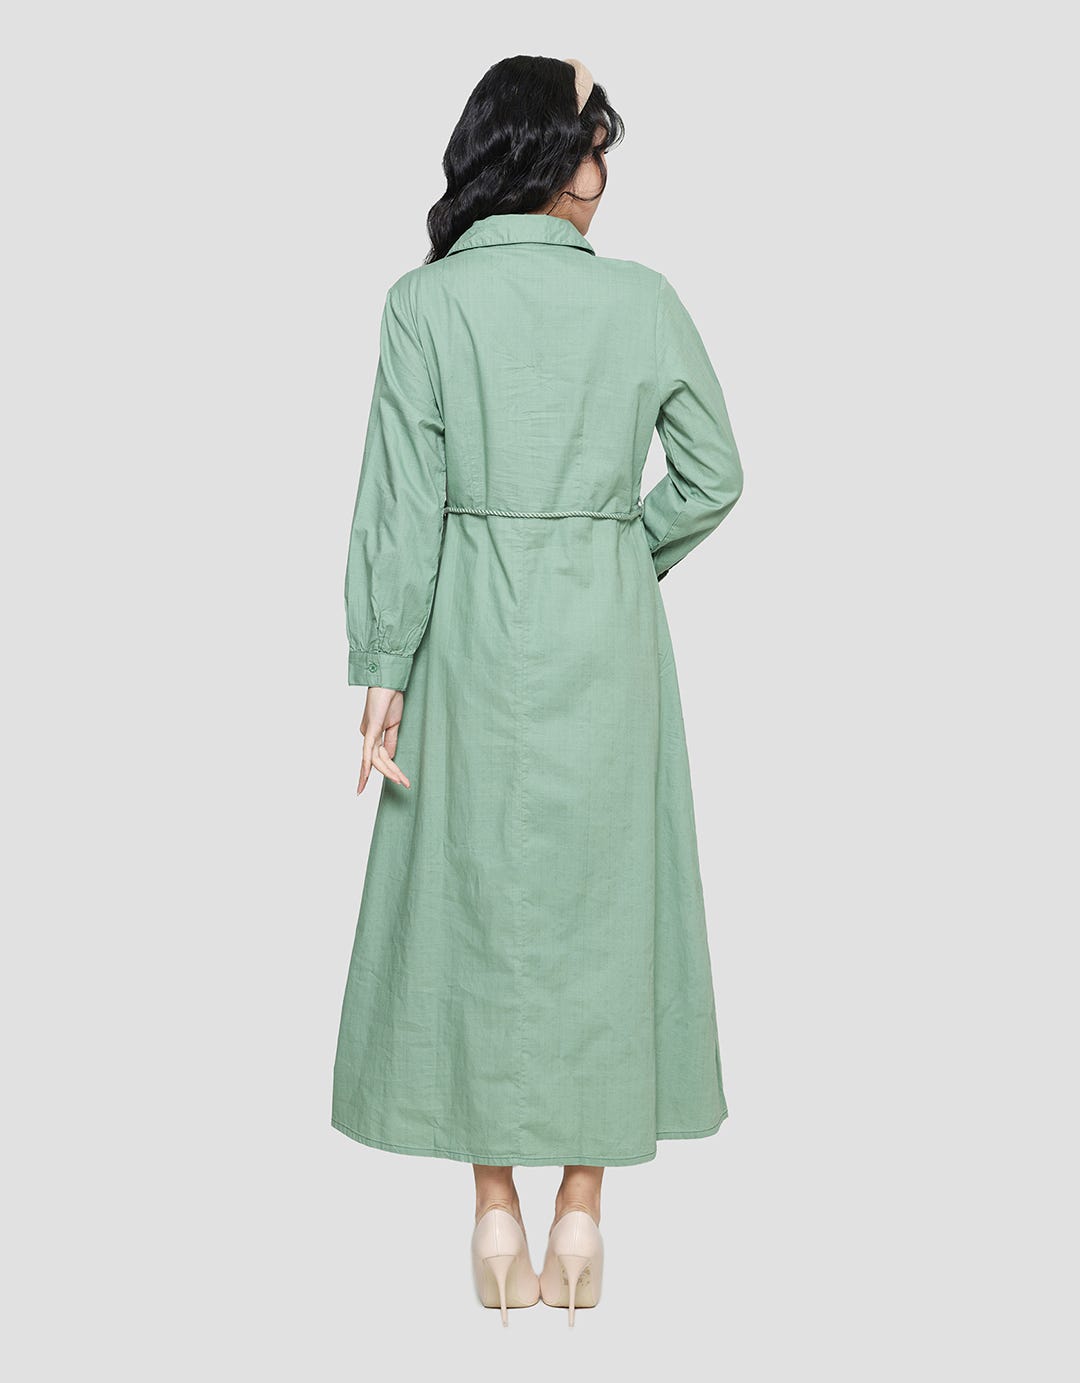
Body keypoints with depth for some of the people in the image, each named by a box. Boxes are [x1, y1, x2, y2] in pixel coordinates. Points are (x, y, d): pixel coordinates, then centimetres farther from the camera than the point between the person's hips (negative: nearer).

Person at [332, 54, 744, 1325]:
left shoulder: (426, 300, -5)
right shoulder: (642, 299, 0)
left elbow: (403, 499, -7)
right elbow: (712, 476, 3)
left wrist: (382, 671, -3)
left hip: (475, 633, -1)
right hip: (606, 638, 1)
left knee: (480, 901, 8)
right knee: (597, 901, 9)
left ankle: (497, 1215, 15)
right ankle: (581, 1213, 17)